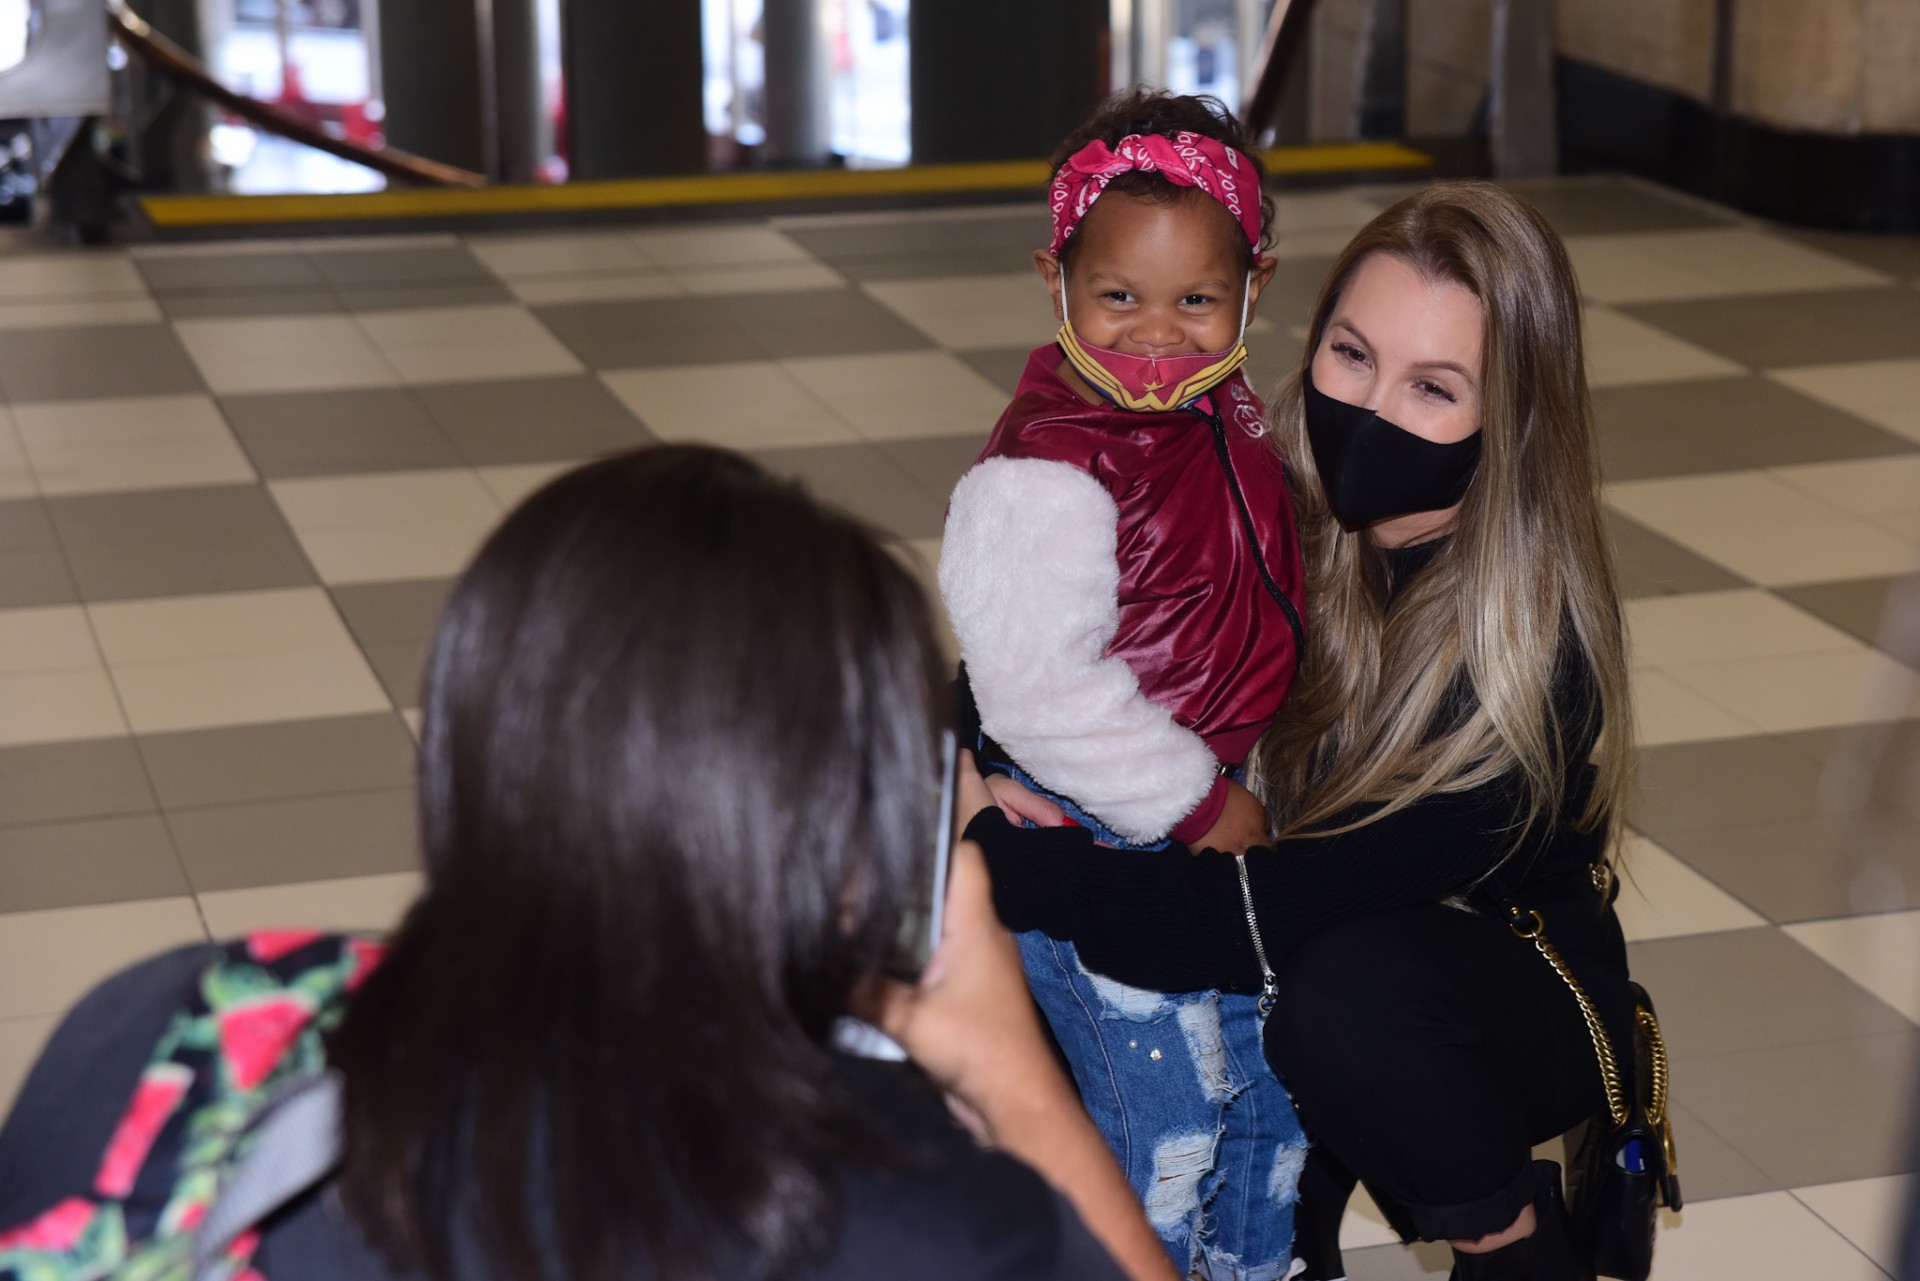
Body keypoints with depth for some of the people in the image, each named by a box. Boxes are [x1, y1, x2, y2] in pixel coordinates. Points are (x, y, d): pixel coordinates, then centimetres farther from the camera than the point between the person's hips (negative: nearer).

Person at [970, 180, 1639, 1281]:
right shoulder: (1287, 519, -14)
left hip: (1515, 991, -6)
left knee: (1346, 996, -35)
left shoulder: (1529, 652, -30)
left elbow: (1287, 911, -36)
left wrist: (1004, 865, -39)